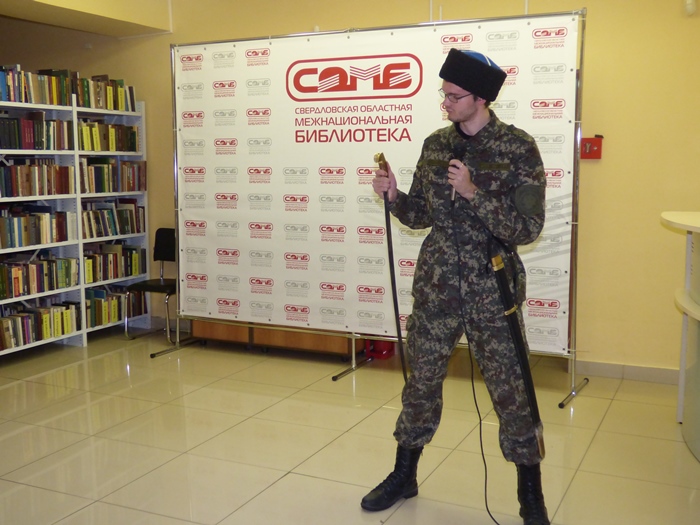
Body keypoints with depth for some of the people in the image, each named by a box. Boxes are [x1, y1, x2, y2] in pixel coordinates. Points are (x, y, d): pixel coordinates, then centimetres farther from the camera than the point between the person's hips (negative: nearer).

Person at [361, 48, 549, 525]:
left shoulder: (519, 148, -9)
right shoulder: (435, 145, 5)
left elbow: (527, 228, -13)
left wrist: (474, 193, -22)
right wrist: (394, 196, -8)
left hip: (493, 290, -3)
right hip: (437, 286, 4)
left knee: (511, 391, 4)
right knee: (422, 381, 13)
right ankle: (404, 475, 32)